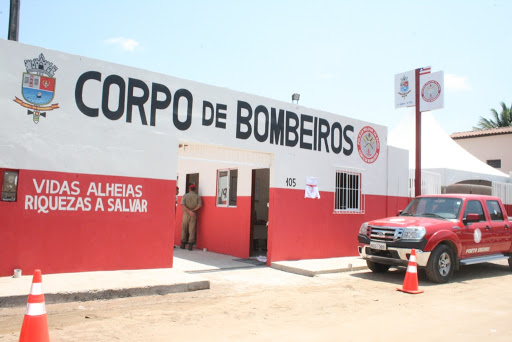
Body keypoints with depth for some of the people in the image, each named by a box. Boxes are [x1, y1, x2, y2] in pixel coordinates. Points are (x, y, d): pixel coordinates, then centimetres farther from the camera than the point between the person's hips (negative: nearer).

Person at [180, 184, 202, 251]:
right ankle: (190, 245, -1)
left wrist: (189, 211, -15)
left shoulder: (185, 195, 2)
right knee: (192, 230, 2)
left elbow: (182, 204, -11)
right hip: (194, 215, 0)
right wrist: (193, 210, -7)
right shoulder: (197, 196, 3)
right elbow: (200, 205, -11)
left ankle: (183, 244, 12)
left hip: (186, 213, 0)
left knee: (184, 229, 9)